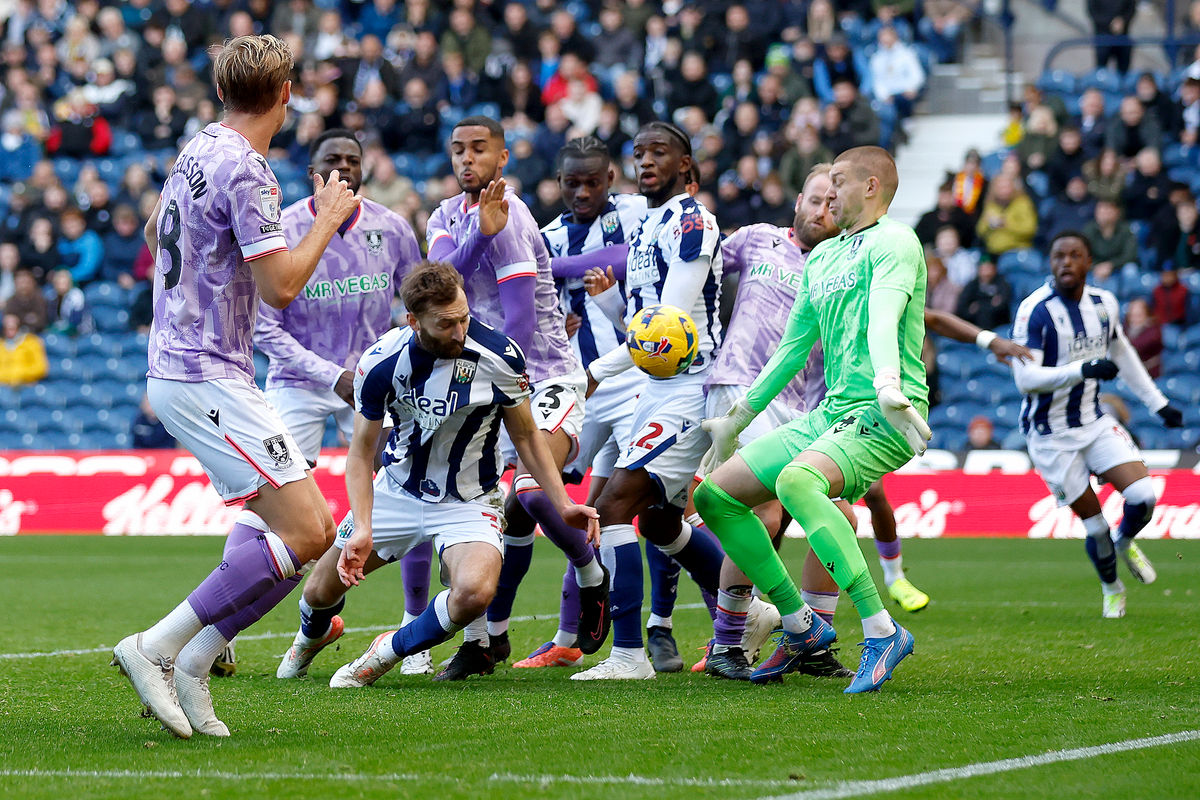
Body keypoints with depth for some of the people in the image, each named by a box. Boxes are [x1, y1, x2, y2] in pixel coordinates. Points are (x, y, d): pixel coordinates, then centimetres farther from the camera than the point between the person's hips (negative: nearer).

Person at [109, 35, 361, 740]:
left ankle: (191, 663, 7)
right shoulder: (245, 170, -16)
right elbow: (281, 285, -18)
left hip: (174, 369, 10)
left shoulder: (197, 152, 12)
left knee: (274, 512, 17)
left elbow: (156, 234, 29)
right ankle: (158, 648, -15)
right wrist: (327, 219, -5)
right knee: (309, 530, -14)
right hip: (208, 381, -10)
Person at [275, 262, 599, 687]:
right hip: (398, 490, 2)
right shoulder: (381, 362, -20)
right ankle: (312, 635, 51)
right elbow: (361, 452, -9)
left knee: (474, 592, -32)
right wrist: (362, 530, -23)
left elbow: (526, 435, -4)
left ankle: (389, 652, -3)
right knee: (321, 592, 10)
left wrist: (563, 504, -11)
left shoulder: (500, 355, -22)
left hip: (469, 503, -2)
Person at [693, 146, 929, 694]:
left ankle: (881, 631, -35)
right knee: (715, 495, 5)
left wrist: (889, 388, -41)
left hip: (883, 420, -9)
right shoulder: (821, 258, 22)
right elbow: (792, 348, 30)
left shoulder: (893, 241, -4)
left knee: (796, 481, -36)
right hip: (829, 416, 9)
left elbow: (884, 320, -24)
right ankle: (801, 625, 12)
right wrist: (737, 420, 32)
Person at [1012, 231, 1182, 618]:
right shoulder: (1035, 310, -19)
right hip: (1051, 436, -5)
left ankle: (1125, 543, 23)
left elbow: (1122, 353, 19)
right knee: (1095, 526, -2)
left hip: (1094, 422, 5)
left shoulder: (1103, 304, 1)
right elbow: (1025, 377, -27)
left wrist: (1158, 403, 20)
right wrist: (1083, 369, -37)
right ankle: (1111, 588, 27)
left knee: (1142, 496, -12)